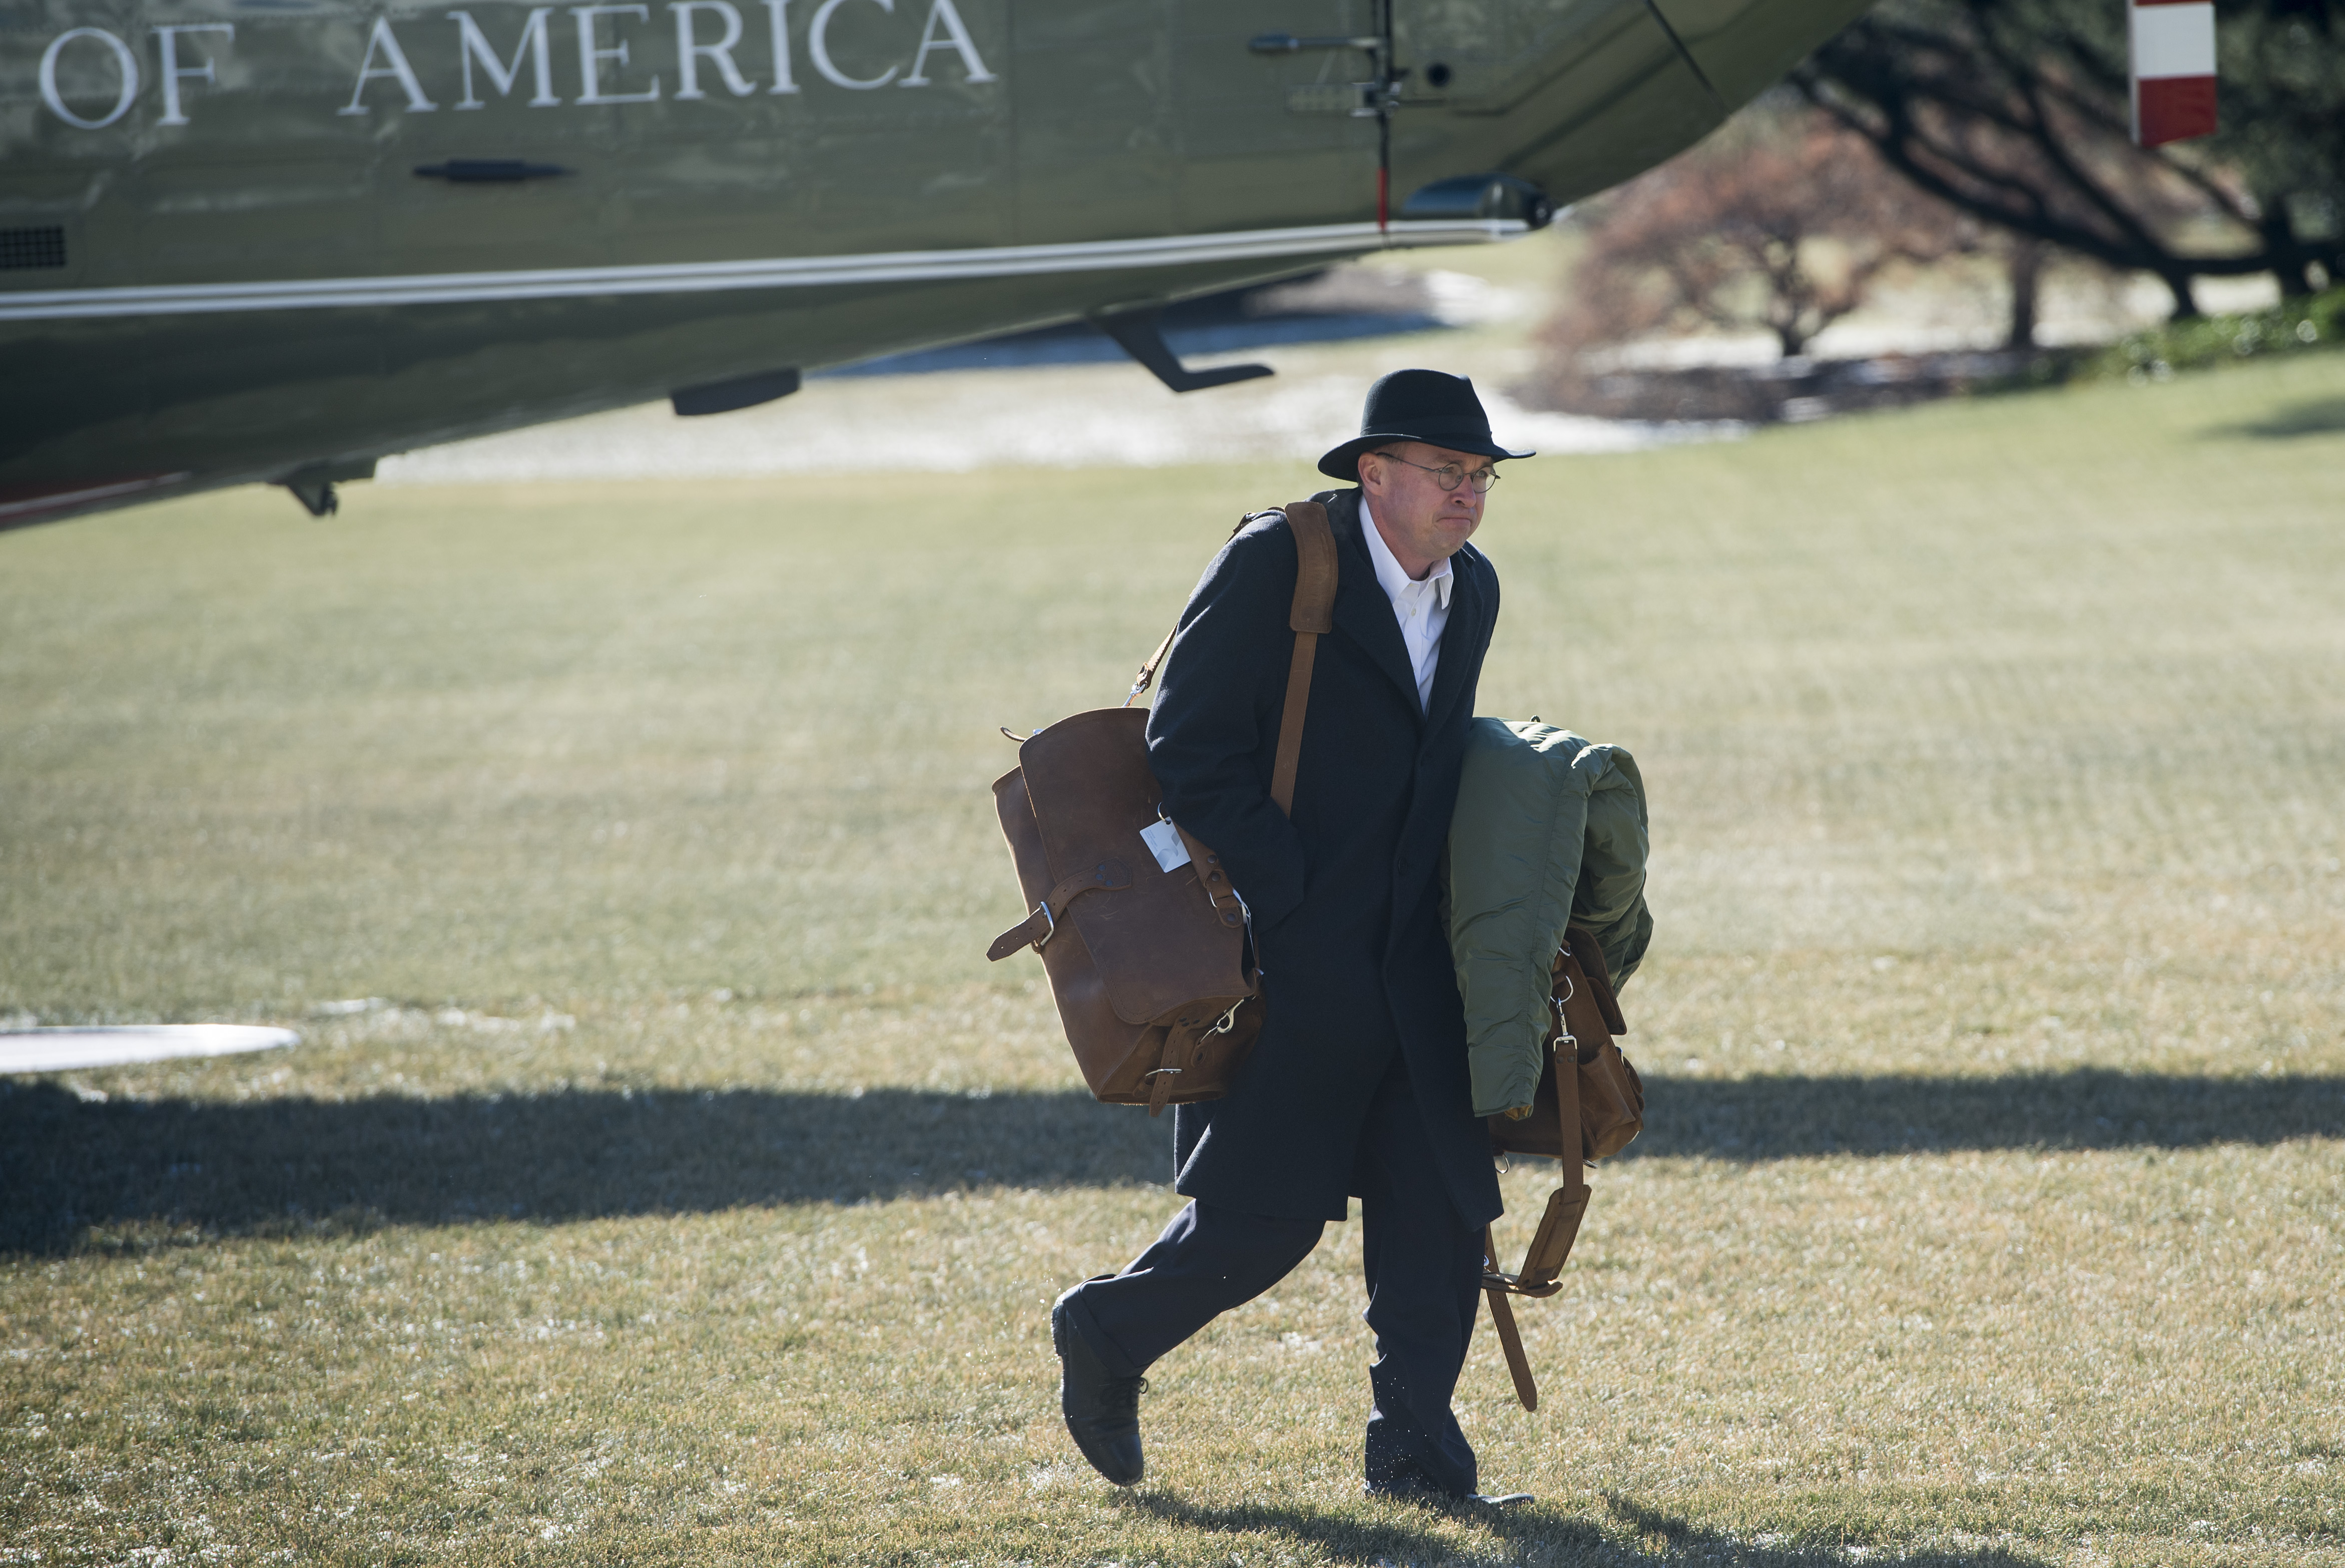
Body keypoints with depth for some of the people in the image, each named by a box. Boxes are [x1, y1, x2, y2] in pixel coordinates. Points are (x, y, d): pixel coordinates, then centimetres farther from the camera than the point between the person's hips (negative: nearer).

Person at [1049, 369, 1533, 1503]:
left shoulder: (1470, 590, 11)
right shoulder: (1276, 565, -12)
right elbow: (1190, 751, -14)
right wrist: (1289, 902, -17)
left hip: (1410, 971, 7)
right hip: (1286, 961, -7)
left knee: (1439, 1206, 0)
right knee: (1263, 1218, -4)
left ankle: (1413, 1442, 9)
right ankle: (1106, 1336, 21)